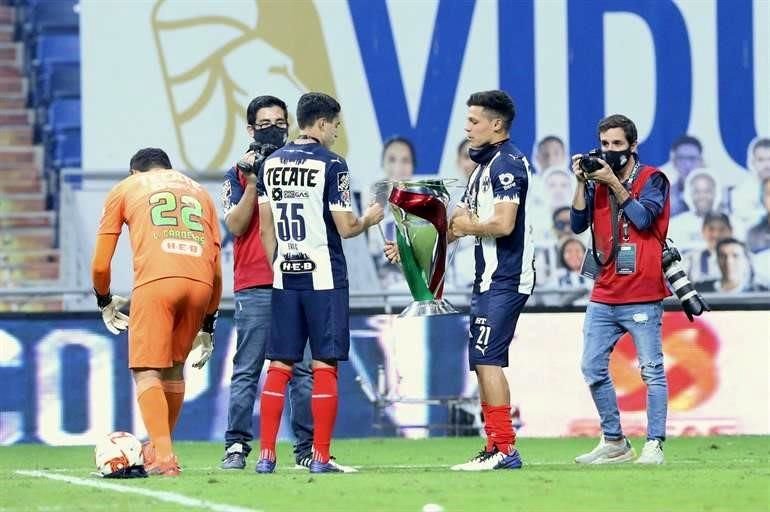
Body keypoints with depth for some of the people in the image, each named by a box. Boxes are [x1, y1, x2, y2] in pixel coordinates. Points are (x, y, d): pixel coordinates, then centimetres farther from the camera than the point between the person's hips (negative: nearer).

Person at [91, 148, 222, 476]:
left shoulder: (125, 189, 23)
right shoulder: (199, 192, 32)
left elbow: (100, 265, 18)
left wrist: (105, 302, 36)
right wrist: (207, 327, 33)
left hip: (155, 281, -4)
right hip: (200, 285, 4)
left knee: (147, 372, -3)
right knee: (174, 367, 20)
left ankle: (163, 456, -18)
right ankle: (159, 448, 27)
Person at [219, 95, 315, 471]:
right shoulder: (239, 173, 9)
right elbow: (236, 226, -2)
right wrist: (253, 182, -10)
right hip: (254, 287, -1)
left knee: (303, 370, 1)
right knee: (246, 371, -3)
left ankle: (307, 447, 4)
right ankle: (237, 447, -2)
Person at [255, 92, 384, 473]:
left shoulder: (271, 163, 9)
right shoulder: (331, 164, -8)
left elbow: (266, 229, 11)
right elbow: (345, 227, -10)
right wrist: (369, 219, 10)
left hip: (285, 276, 5)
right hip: (323, 277, -5)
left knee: (279, 367, 7)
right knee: (324, 367, -1)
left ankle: (266, 455, 4)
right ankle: (321, 457, -1)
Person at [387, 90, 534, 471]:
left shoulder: (508, 164, -13)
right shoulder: (485, 165, 19)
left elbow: (503, 224, -23)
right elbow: (456, 223, 24)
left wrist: (469, 226, -5)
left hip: (505, 279, -10)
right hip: (489, 279, 10)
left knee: (487, 359, -13)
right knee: (486, 362, 10)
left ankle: (505, 448, -14)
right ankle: (495, 449, 13)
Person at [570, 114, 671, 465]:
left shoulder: (652, 179, -1)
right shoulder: (597, 181, 13)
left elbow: (643, 218, -15)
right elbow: (578, 224, 5)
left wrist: (614, 183, -13)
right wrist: (582, 182, -5)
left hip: (642, 296, -6)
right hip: (604, 295, 6)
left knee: (652, 371, -6)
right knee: (593, 369, 6)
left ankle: (654, 445, -5)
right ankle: (614, 442, 16)